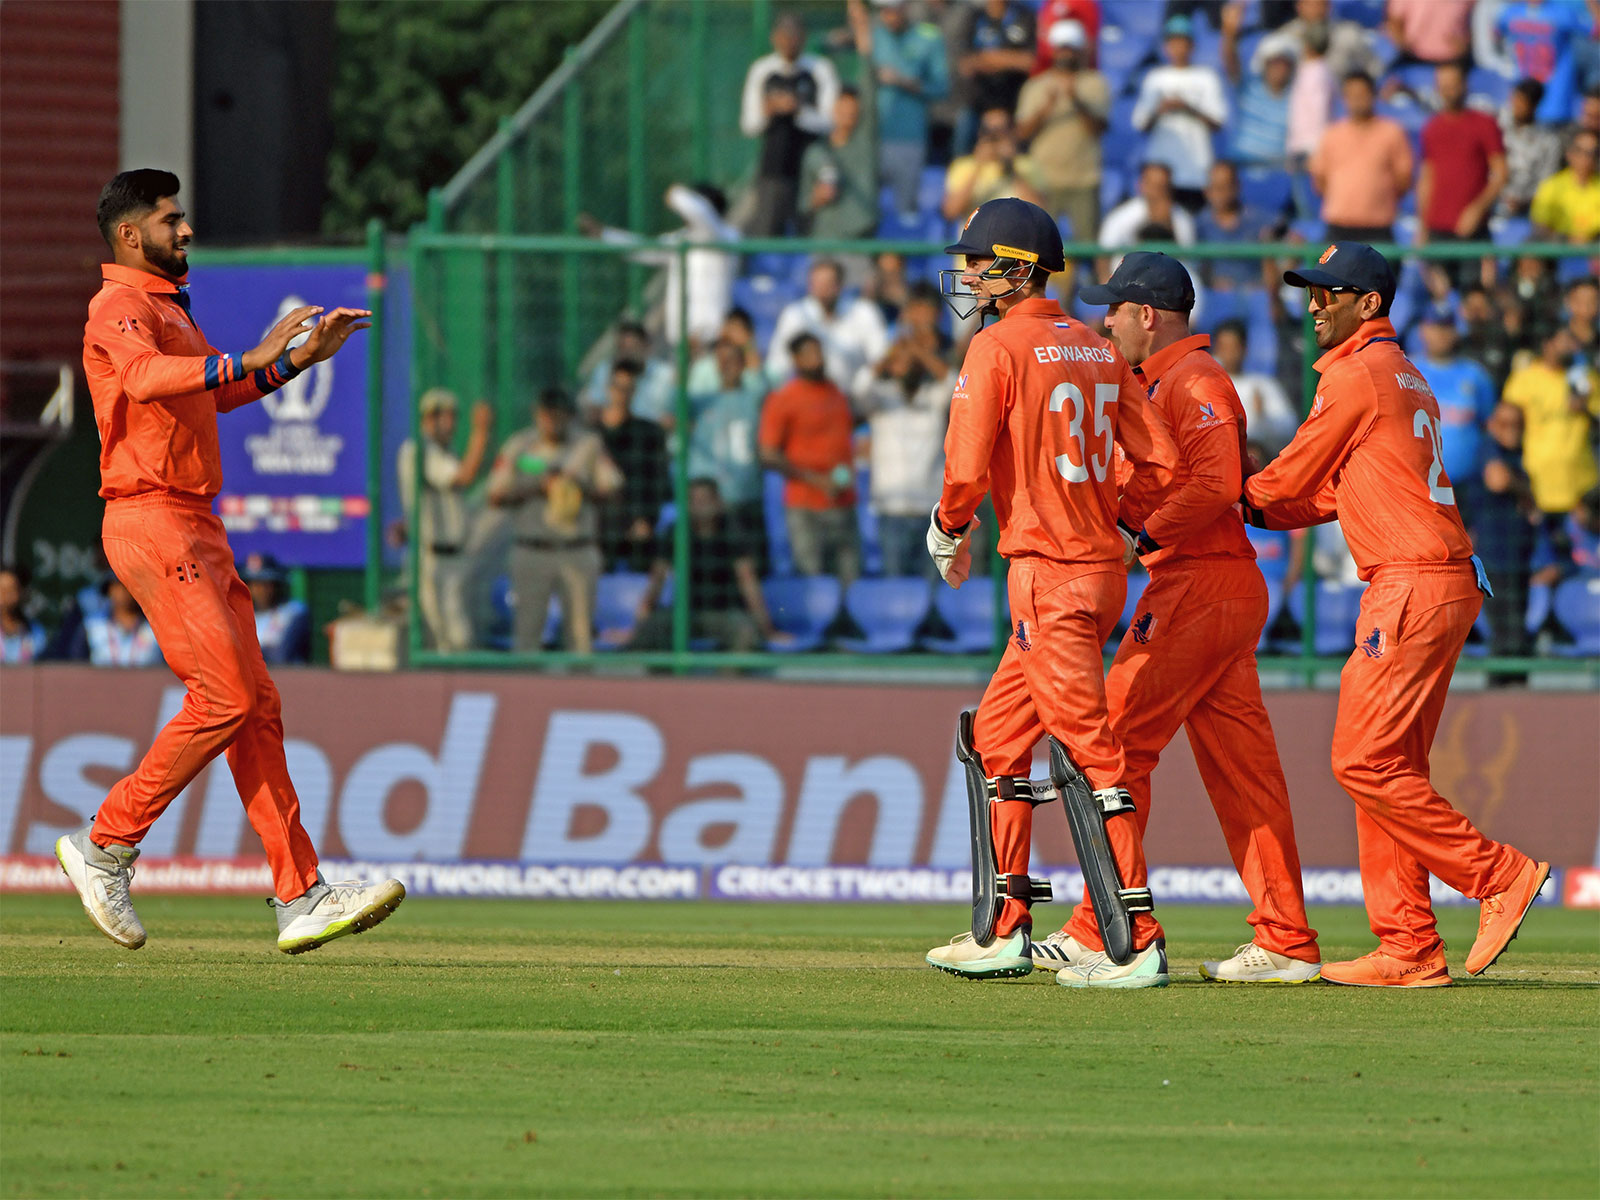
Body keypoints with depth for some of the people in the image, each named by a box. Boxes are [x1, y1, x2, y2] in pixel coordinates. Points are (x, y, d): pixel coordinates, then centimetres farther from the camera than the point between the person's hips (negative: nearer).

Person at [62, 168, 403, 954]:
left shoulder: (168, 308, 23)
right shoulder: (119, 307, -10)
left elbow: (220, 391, 36)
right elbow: (145, 377, -33)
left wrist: (303, 356, 25)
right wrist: (250, 360, -44)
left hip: (196, 531, 10)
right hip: (150, 523, -10)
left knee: (256, 707, 4)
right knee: (226, 699, -14)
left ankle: (300, 898, 1)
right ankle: (106, 846, -4)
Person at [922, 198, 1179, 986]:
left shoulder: (997, 347, -10)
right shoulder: (1098, 350, 13)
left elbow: (968, 469, -15)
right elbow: (1159, 462, 9)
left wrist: (948, 531, 4)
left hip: (1048, 575, -9)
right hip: (1102, 565, 9)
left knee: (1090, 751, -9)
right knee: (999, 735, 17)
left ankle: (1137, 945, -12)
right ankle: (1006, 933, 19)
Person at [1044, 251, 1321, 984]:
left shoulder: (1194, 380, -12)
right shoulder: (1160, 382, 22)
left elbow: (1216, 485, -23)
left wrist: (1143, 537, -22)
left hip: (1196, 588, -11)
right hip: (1226, 590, 11)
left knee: (1118, 746, -8)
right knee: (1240, 767, 7)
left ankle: (1104, 932, -8)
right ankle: (1287, 943, 5)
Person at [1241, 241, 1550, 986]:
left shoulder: (1358, 376, -9)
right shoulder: (1406, 379, 23)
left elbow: (1295, 477, -2)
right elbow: (1339, 491, 24)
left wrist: (1234, 499, 16)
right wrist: (1260, 512, 13)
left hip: (1414, 589, -10)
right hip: (1441, 587, 10)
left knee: (1364, 763, -11)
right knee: (1387, 767, 9)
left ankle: (1499, 875, -9)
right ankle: (1409, 951, 7)